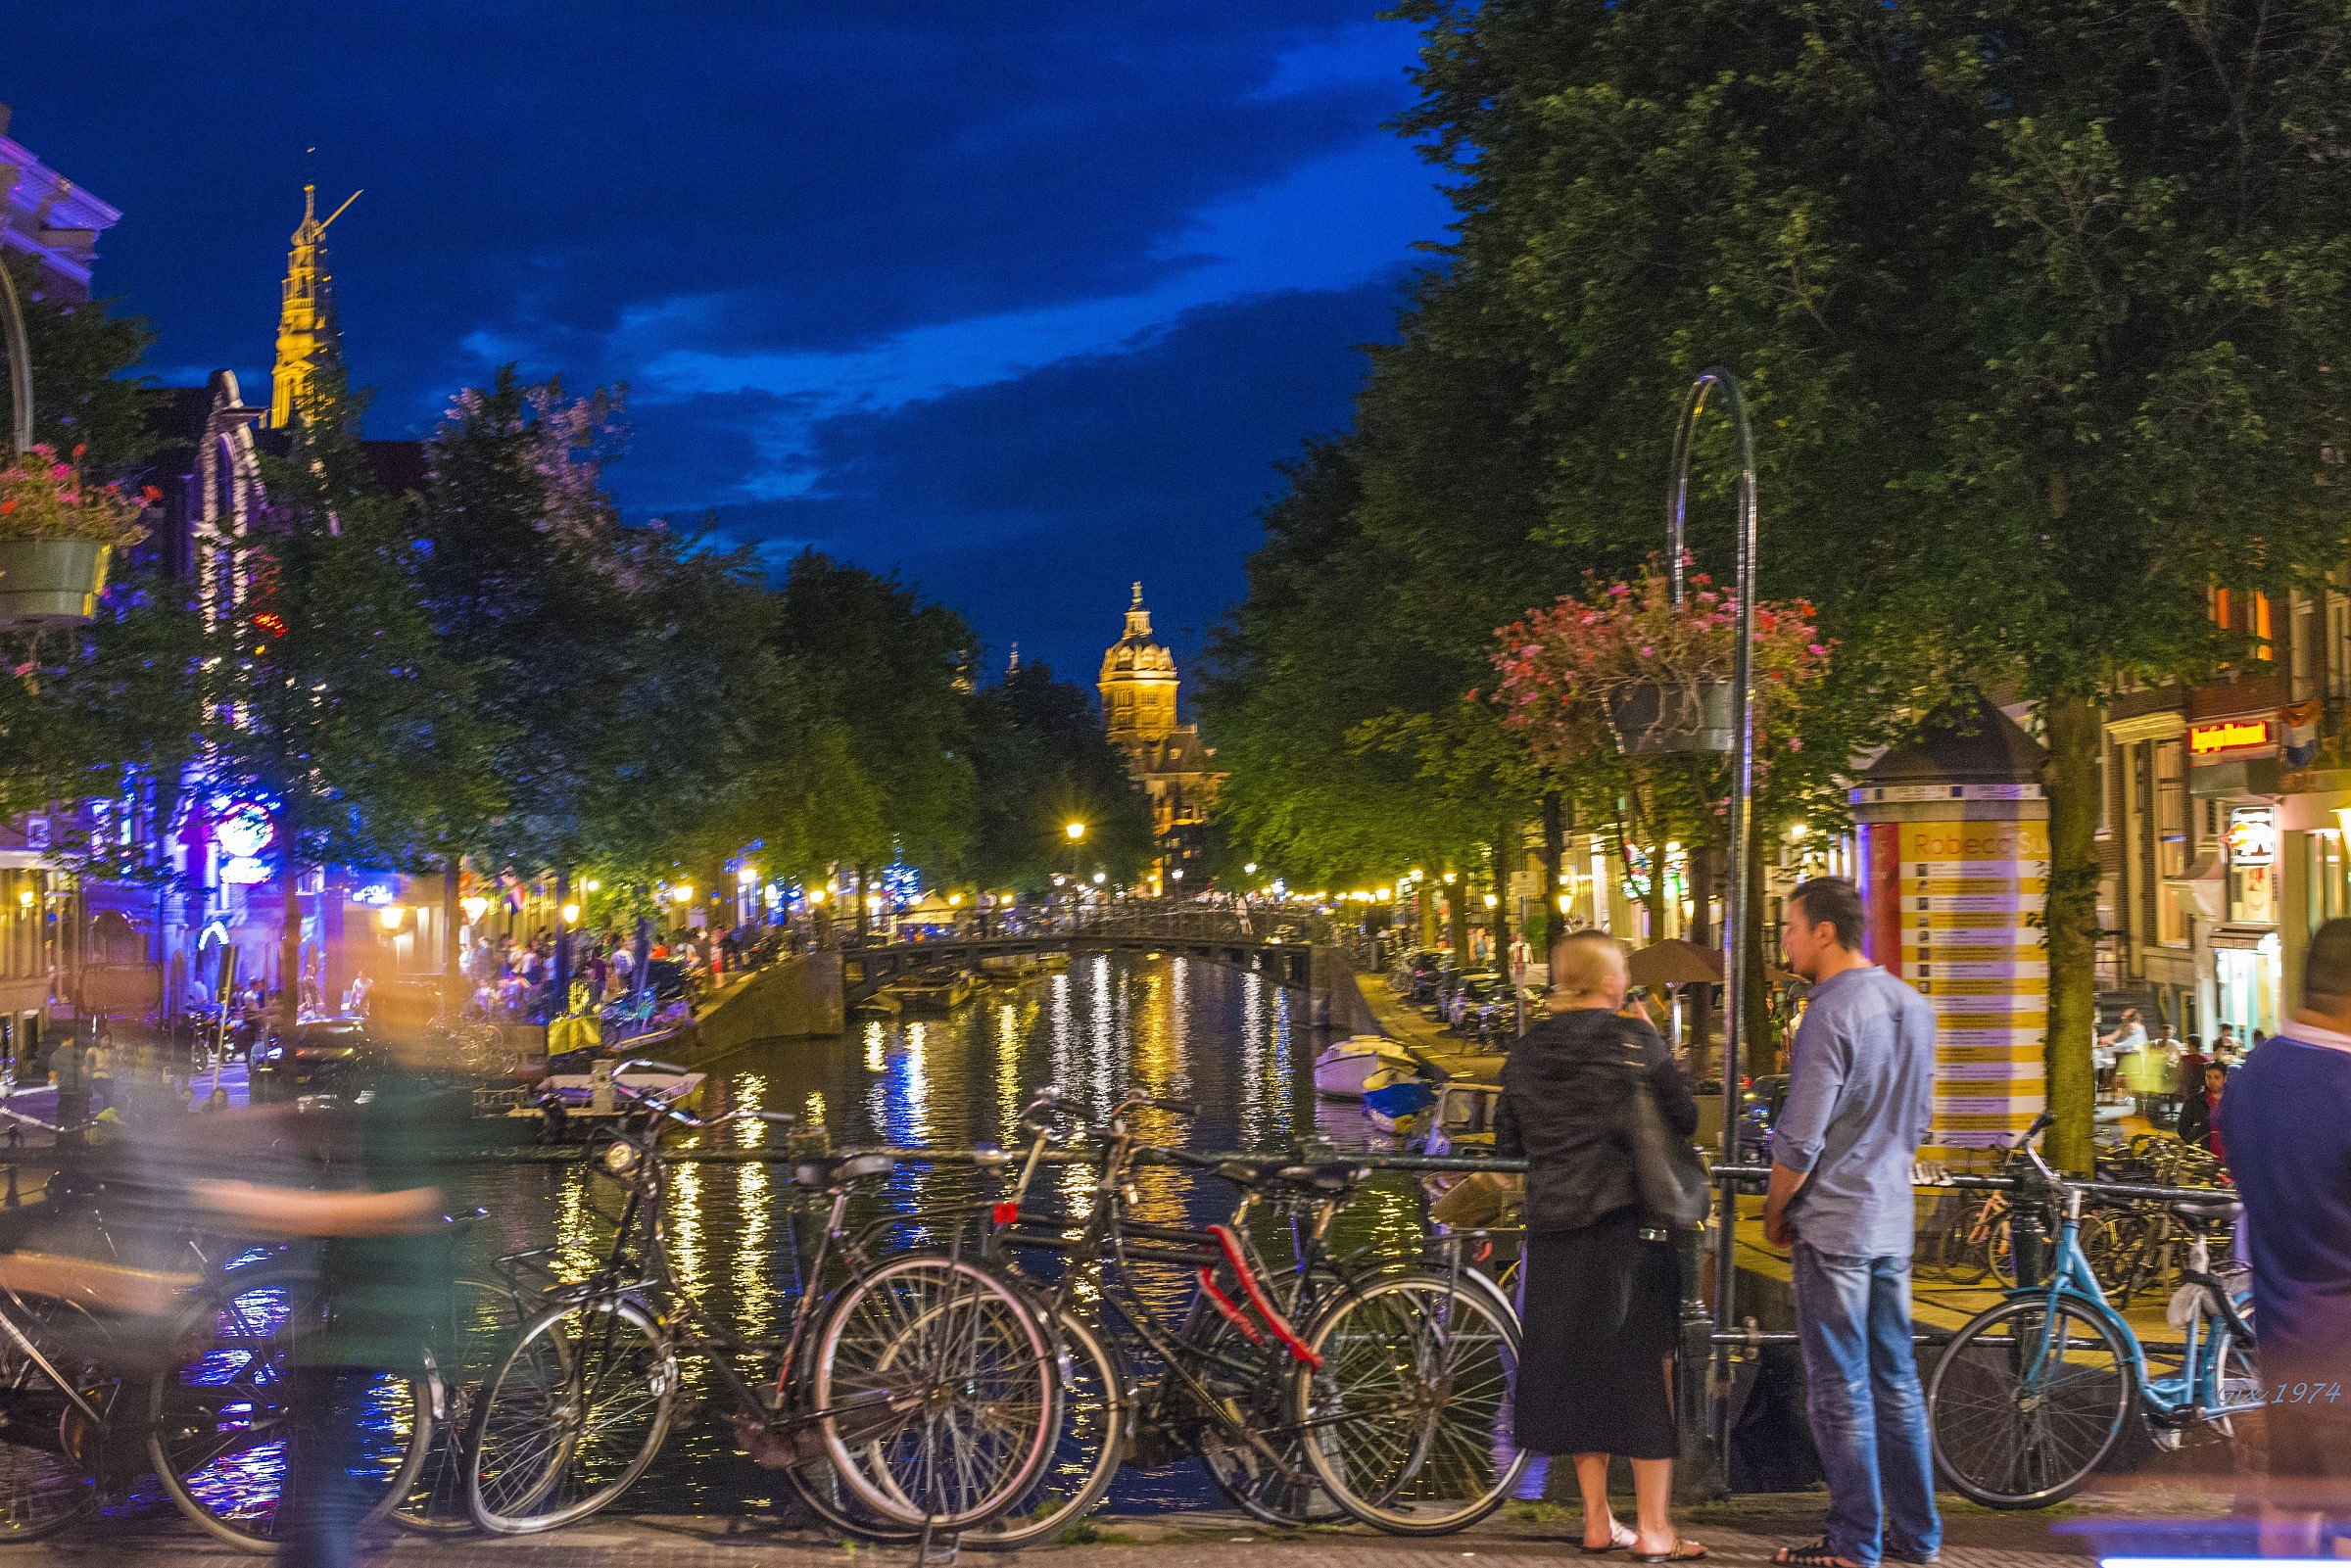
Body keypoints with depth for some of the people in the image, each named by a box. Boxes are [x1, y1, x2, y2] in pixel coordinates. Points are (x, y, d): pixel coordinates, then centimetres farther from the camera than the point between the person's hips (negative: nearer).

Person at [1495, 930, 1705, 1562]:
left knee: (1573, 1365, 12)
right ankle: (1652, 1528, 2)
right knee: (1644, 1366, 2)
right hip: (1628, 1224, -5)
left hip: (1552, 1230, 5)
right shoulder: (1633, 1040, -8)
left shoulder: (1525, 1052, 6)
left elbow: (1507, 1142, 12)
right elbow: (1683, 1119, -4)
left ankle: (1597, 1521, 17)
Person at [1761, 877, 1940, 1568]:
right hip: (1893, 1222, 8)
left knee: (1840, 1388, -1)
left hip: (1832, 1224, -8)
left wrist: (1774, 1212, -3)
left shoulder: (1831, 1014, -18)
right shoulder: (1912, 1005, 8)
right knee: (1896, 1381, 14)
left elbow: (1798, 1141, -18)